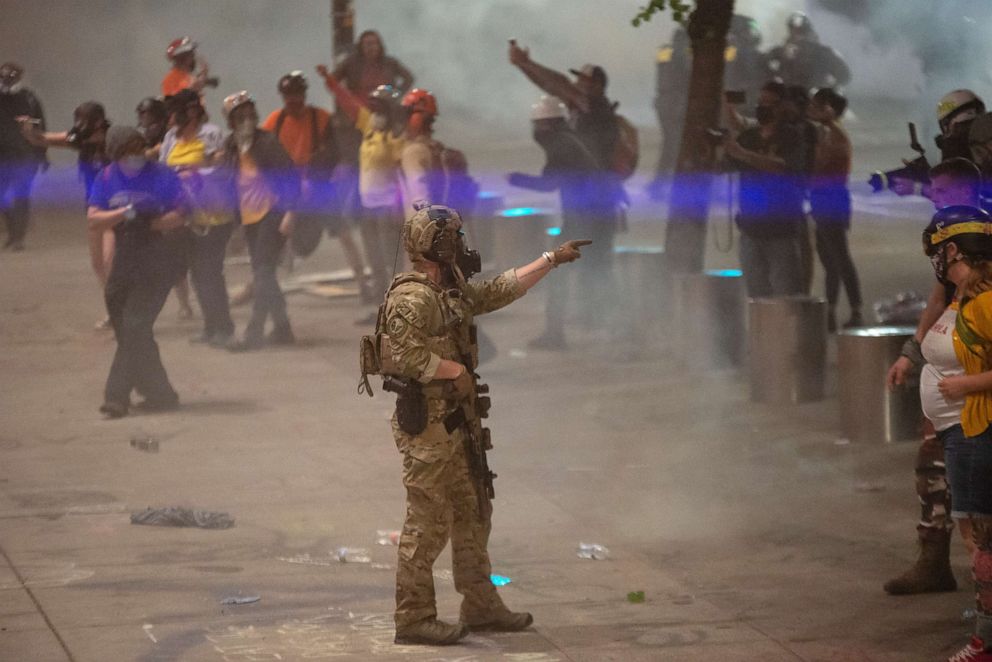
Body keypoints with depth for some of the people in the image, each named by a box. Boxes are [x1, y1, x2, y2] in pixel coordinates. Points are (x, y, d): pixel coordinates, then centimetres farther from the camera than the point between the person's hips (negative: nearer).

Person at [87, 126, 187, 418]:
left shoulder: (161, 176, -6)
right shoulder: (106, 179, 4)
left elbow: (178, 216, -9)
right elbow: (94, 219, -3)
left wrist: (150, 223, -22)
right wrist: (125, 213, -17)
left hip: (158, 259, -5)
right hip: (126, 259, 5)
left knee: (135, 324, -13)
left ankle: (117, 395, -10)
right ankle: (159, 394, 21)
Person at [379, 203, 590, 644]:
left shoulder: (454, 291, 13)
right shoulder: (411, 298, -17)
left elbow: (500, 290, 25)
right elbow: (407, 357, -26)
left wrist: (552, 259, 27)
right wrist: (457, 370, -16)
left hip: (455, 422, 10)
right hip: (427, 425, -10)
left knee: (473, 515, 16)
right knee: (427, 525, -7)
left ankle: (481, 607, 25)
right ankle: (413, 619, -2)